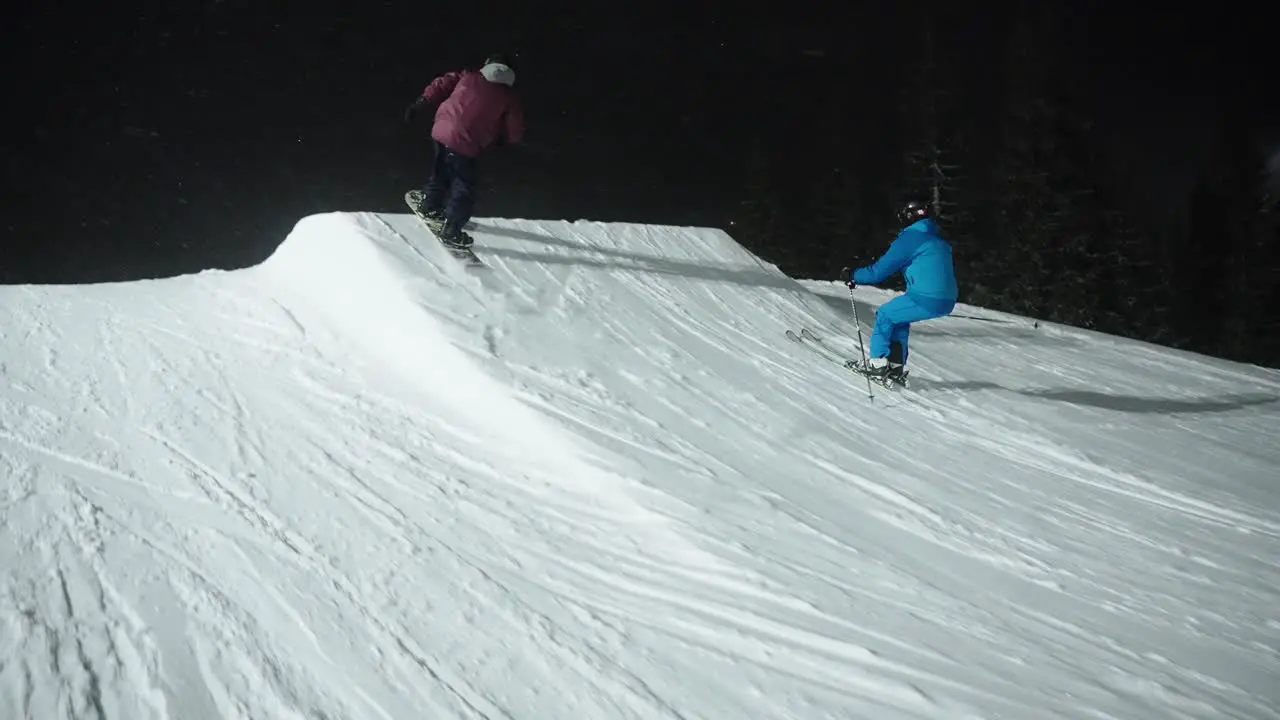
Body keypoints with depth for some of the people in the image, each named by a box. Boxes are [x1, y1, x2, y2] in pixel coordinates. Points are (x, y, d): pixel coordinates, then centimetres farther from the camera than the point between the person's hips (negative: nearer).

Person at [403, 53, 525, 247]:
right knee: (463, 187, 9)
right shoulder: (509, 98, 4)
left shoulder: (469, 77, 11)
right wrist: (500, 138, 23)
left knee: (442, 171, 30)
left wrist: (418, 105, 12)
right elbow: (515, 133, 4)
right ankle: (451, 231, 10)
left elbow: (440, 86, 7)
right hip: (465, 145, -4)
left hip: (441, 131, 5)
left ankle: (430, 205, 46)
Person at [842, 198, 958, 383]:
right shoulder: (938, 238, 19)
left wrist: (852, 276, 10)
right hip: (947, 302, 8)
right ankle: (896, 366, 24)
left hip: (927, 299, -8)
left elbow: (879, 271, -4)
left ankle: (878, 363, 7)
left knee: (884, 315, 10)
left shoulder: (909, 239, -6)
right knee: (899, 318, 25)